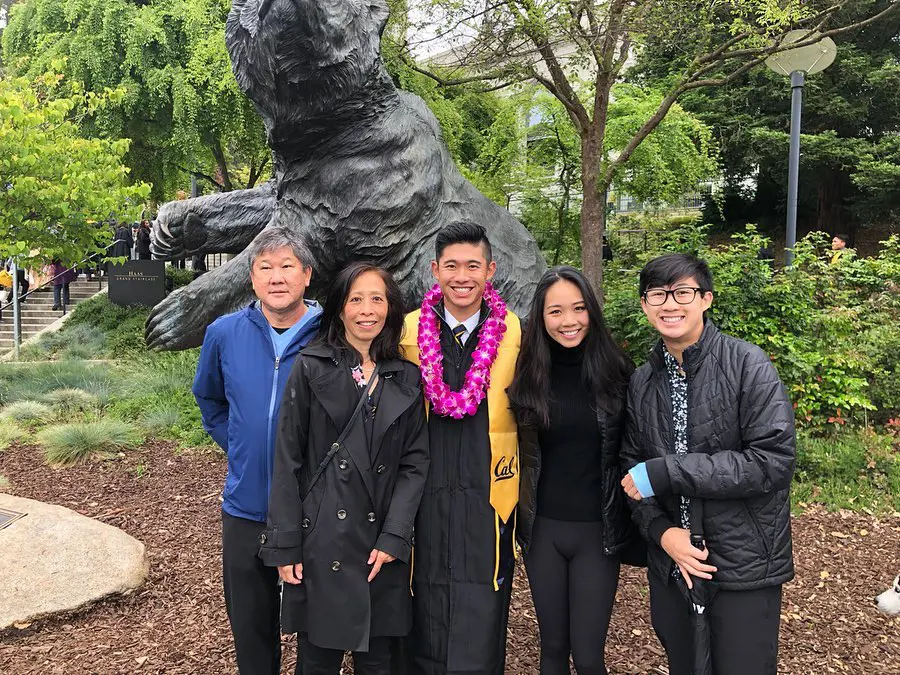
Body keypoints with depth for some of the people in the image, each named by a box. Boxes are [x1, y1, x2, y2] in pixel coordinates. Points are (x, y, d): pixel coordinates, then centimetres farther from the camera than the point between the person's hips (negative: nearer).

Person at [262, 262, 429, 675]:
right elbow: (288, 461, -3)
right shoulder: (311, 369, -2)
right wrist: (285, 546, -5)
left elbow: (415, 462, 3)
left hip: (383, 547, 2)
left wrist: (393, 537, -7)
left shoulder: (407, 379, 6)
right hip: (322, 540, -2)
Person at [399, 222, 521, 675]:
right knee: (425, 621, 13)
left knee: (481, 624, 6)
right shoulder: (409, 330, 0)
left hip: (489, 498, -1)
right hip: (425, 497, 1)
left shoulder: (516, 333, -2)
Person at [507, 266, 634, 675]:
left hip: (598, 530, -1)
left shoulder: (615, 371, -6)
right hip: (542, 528, 2)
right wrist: (518, 517, 3)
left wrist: (634, 521, -1)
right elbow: (517, 450, 7)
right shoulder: (528, 376, -3)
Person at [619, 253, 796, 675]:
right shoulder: (641, 382, 4)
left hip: (745, 567, -4)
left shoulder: (748, 365, -13)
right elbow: (632, 467, 6)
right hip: (670, 565, 5)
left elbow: (774, 460, -20)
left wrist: (668, 471, -22)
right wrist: (661, 530, -11)